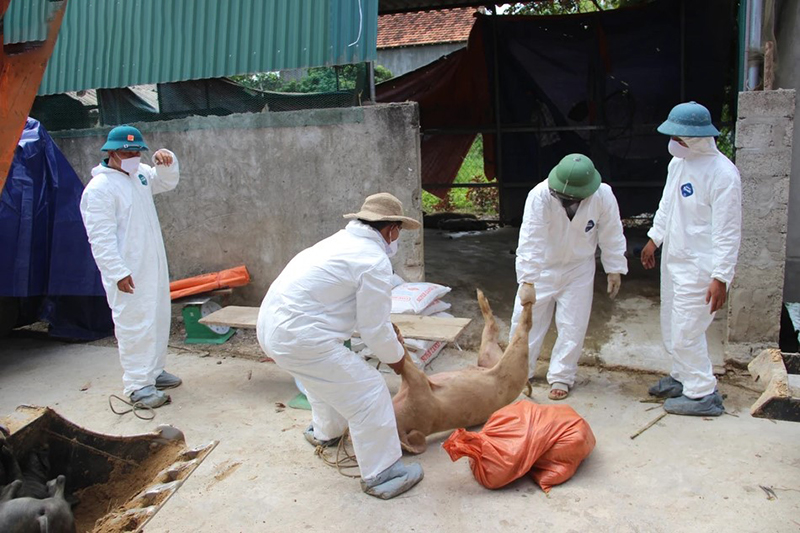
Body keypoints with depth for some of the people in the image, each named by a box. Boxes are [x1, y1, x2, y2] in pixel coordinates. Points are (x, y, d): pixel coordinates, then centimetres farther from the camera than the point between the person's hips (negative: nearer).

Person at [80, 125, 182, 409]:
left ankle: (154, 371, 29)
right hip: (128, 273, -9)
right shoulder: (99, 188, -16)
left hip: (153, 265, 9)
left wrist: (166, 160, 3)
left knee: (158, 319, 15)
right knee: (134, 325, -5)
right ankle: (138, 385, 4)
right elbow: (101, 238, -19)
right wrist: (118, 273, -23)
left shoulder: (140, 174, 8)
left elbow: (167, 182, 24)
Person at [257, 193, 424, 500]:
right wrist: (396, 358, 9)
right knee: (369, 394, -1)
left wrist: (388, 332, 28)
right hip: (299, 337, -10)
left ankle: (325, 432, 55)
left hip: (271, 323, 10)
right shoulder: (375, 261, -13)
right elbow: (374, 329, -9)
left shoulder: (343, 241, 16)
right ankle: (381, 475, 10)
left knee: (327, 375, 35)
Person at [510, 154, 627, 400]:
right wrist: (527, 282, -36)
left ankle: (561, 377, 20)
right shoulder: (540, 196, -31)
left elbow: (611, 235, -8)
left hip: (578, 270, 1)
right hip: (541, 267, 0)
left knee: (572, 325, 2)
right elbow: (530, 241, -33)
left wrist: (615, 269, 0)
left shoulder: (603, 197, -23)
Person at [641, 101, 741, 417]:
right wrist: (655, 238, 24)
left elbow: (728, 232, -20)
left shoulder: (722, 174, -21)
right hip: (674, 259, 9)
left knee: (686, 334, -3)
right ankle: (682, 377, 39)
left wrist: (721, 277, -21)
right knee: (671, 328, 19)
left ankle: (703, 395, 13)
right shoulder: (678, 162, 4)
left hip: (699, 268, -9)